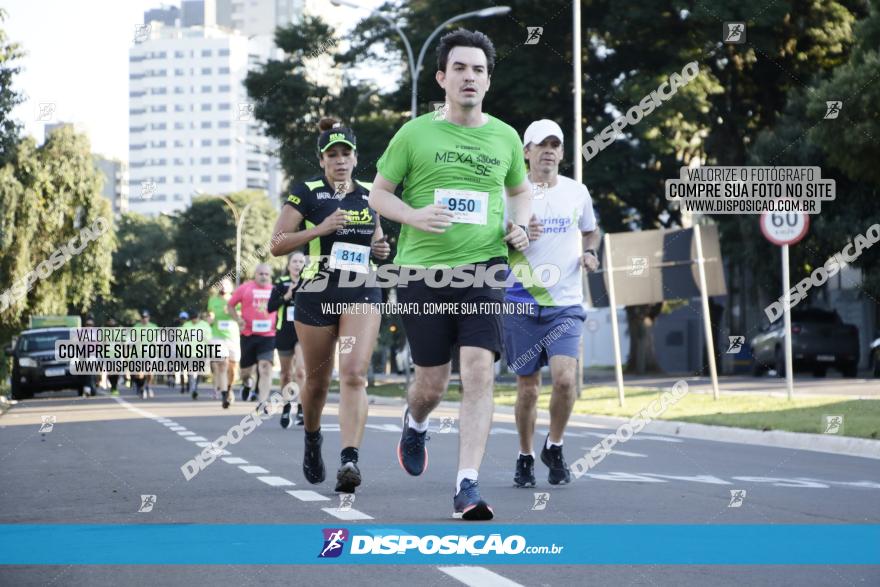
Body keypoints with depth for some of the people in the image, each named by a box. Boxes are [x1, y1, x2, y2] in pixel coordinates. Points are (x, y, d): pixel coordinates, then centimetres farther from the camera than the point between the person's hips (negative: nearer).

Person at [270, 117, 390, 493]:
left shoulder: (368, 195, 10)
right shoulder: (307, 193, -1)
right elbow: (277, 245, -5)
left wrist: (381, 248, 4)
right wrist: (320, 229, -17)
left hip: (362, 295, 1)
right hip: (316, 294, -1)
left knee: (354, 374, -17)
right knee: (318, 380, 11)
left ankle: (349, 460, -26)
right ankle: (312, 440, 40)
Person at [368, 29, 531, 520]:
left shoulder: (505, 137, 8)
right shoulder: (415, 134, 1)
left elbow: (521, 190, 26)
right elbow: (378, 193, 7)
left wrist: (520, 223, 5)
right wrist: (414, 216, -12)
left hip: (483, 266, 1)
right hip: (423, 270, -1)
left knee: (479, 372, -15)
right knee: (432, 382, 6)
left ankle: (468, 486, -14)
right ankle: (416, 425, 44)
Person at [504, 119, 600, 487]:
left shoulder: (577, 192, 8)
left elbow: (590, 231, 25)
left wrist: (590, 252, 4)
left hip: (566, 304, 1)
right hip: (522, 303, -1)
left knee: (565, 378, -17)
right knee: (528, 388, 3)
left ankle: (554, 447, 7)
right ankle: (525, 458, 23)